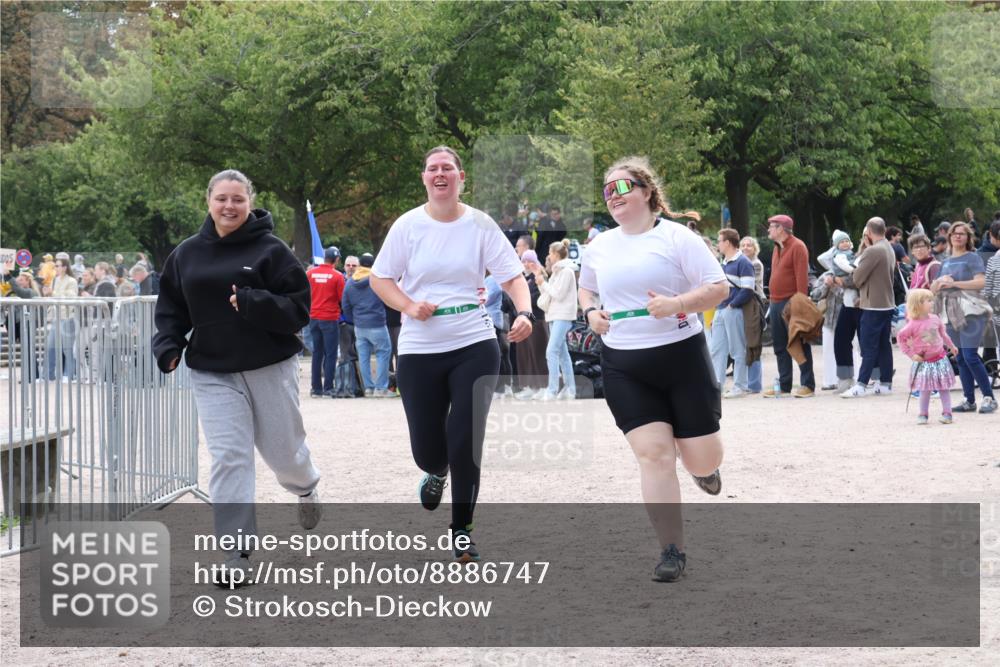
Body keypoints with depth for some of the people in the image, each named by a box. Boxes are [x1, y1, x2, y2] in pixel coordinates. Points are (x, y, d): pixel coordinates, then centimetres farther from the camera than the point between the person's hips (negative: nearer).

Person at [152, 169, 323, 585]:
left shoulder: (270, 250, -7)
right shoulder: (187, 254, 5)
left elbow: (299, 309, -10)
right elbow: (170, 309, 14)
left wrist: (253, 304, -26)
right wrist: (168, 346, -3)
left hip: (270, 368, -2)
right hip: (213, 373, 2)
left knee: (283, 451, 12)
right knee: (228, 457, -8)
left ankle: (306, 489, 48)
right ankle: (237, 552, -5)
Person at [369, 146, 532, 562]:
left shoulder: (480, 225, -2)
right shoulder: (408, 225, 0)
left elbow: (512, 277, -4)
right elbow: (380, 279, 5)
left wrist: (524, 313, -23)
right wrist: (410, 306, -13)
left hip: (475, 346, -1)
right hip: (419, 351, 1)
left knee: (465, 443, -5)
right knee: (427, 448, 4)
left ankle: (461, 531, 14)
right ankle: (437, 472, 44)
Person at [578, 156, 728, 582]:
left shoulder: (676, 237, -6)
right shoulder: (599, 247, 9)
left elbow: (719, 288, -8)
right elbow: (586, 288, 27)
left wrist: (677, 303, -23)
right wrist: (590, 311, 5)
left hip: (682, 357, -3)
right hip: (623, 367, 3)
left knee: (701, 458, 1)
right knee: (652, 452, -9)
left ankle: (704, 463, 41)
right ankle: (672, 551, -2)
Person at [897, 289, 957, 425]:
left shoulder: (934, 319, 0)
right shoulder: (913, 324, -15)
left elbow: (943, 333, 16)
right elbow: (901, 337, -8)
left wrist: (951, 346, 25)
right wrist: (911, 354, -8)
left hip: (940, 358, 4)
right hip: (924, 361, -4)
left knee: (944, 387, 4)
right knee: (925, 389, 0)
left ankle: (947, 413, 9)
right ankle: (923, 414, 13)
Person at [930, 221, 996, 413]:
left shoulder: (973, 258, 0)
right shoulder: (945, 262, 19)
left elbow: (981, 282, -14)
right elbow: (933, 289, 19)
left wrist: (954, 283, -17)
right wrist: (939, 281, -4)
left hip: (971, 311, -7)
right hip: (951, 314, 7)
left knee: (970, 356, -15)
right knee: (961, 358, 6)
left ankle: (989, 398, -9)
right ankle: (969, 400, 11)